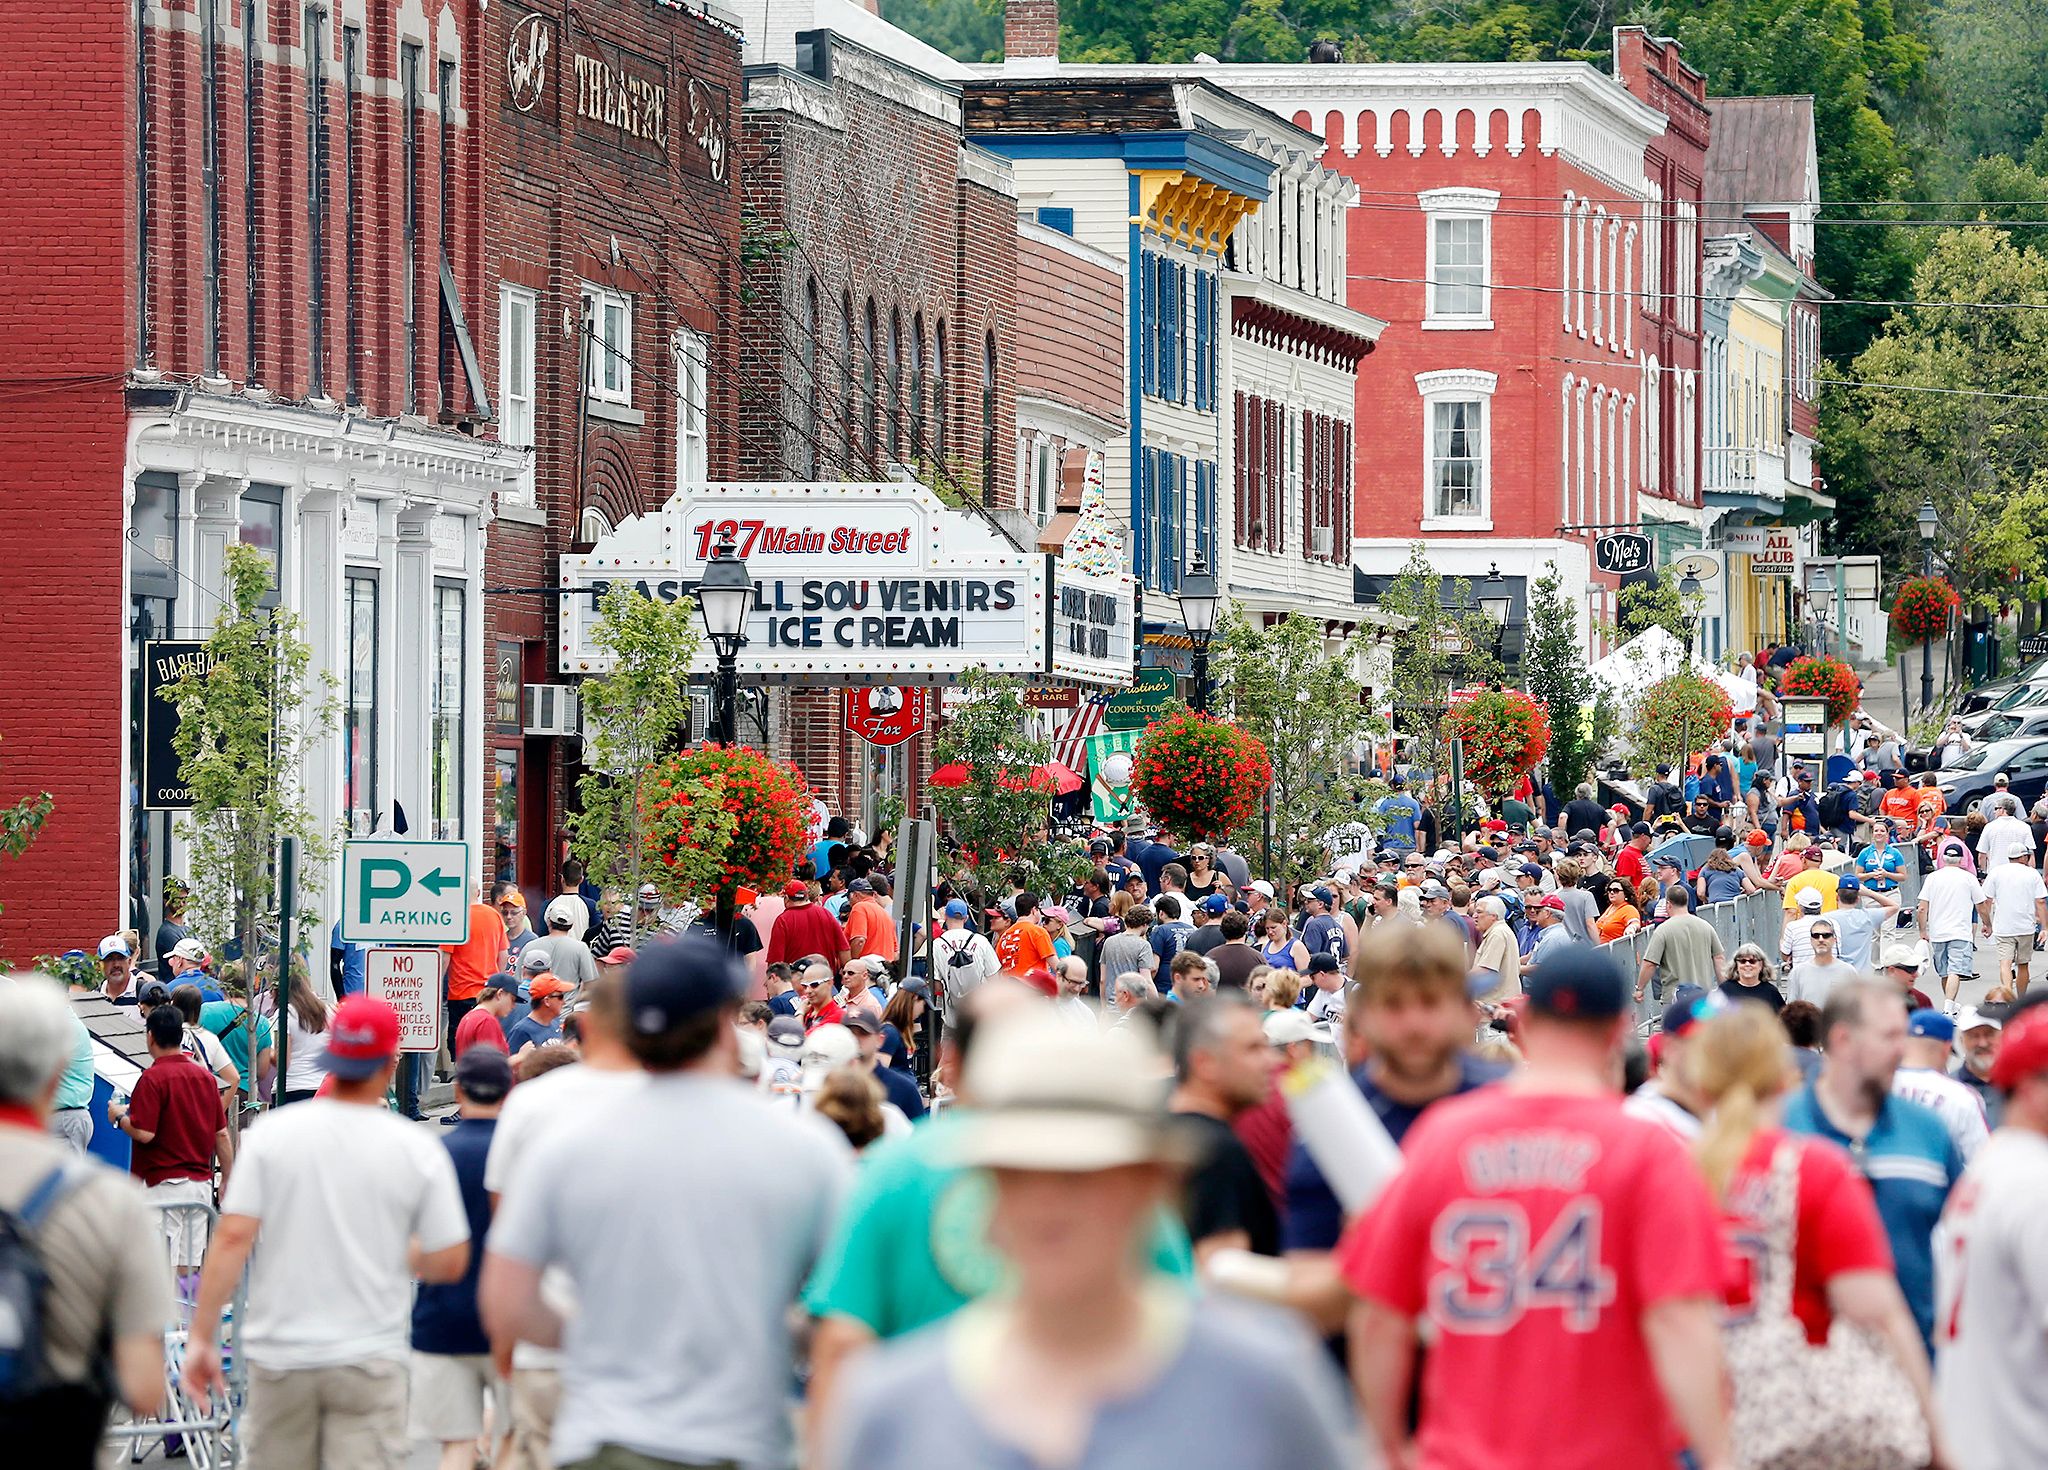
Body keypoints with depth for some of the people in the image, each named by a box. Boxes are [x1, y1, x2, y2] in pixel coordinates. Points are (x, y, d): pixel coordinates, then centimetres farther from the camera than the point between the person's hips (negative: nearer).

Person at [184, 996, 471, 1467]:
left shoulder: (272, 1133, -1)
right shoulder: (418, 1150, -3)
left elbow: (232, 1238, -6)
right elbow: (449, 1263, 1)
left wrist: (202, 1336, -2)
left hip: (279, 1357, 2)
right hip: (370, 1358, -2)